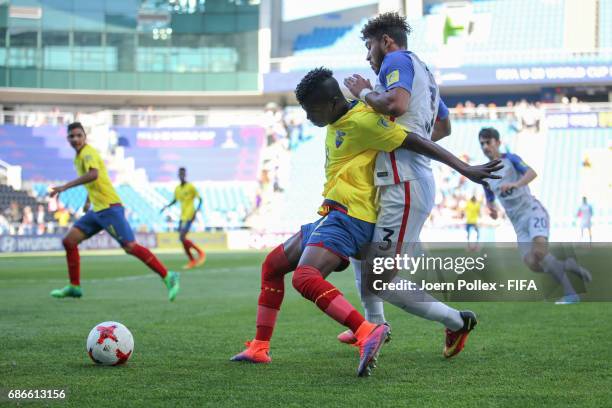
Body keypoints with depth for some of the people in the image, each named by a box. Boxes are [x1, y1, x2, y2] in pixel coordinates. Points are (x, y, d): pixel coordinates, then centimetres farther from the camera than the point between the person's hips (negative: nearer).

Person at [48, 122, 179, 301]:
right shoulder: (78, 157, 16)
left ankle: (168, 277, -13)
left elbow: (93, 174, -33)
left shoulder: (88, 153, -12)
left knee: (130, 247, -16)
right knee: (69, 241, 3)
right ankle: (74, 287, 11)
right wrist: (88, 201, 30)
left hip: (110, 208, -9)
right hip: (96, 211, 9)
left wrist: (64, 187, -33)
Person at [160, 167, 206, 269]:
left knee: (182, 237, -18)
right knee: (182, 239, 5)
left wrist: (197, 209, -22)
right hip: (182, 216, 7)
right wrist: (167, 206, 12)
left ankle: (200, 252, -4)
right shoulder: (177, 189, 12)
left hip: (189, 216, -7)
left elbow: (199, 199, -6)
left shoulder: (191, 187, -7)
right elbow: (175, 200, 28)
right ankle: (192, 261, 14)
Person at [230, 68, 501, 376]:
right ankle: (259, 348, 22)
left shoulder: (361, 121, -13)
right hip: (333, 216, 11)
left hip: (349, 217, -11)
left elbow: (415, 142, -14)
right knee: (272, 265, 17)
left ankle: (367, 333, -45)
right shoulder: (336, 123, 16)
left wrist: (465, 169, -15)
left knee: (305, 279, -32)